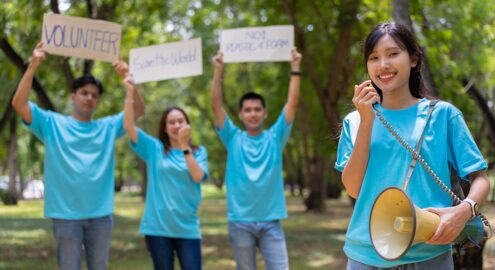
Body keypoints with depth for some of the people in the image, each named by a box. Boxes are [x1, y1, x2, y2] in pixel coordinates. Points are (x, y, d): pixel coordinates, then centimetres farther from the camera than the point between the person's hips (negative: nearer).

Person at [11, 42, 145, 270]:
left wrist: (128, 78, -8)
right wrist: (33, 66, -14)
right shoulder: (52, 123, 3)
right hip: (66, 214, -2)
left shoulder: (108, 127, 10)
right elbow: (19, 104, -7)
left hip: (101, 214, 3)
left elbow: (139, 109, 4)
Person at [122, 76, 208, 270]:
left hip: (187, 228, 0)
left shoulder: (199, 152, 6)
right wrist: (130, 93, -12)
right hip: (158, 227, 0)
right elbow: (129, 126, -6)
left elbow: (198, 176, -12)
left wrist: (184, 145, -17)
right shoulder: (154, 149, 5)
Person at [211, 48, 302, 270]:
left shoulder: (275, 138, 6)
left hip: (270, 221, 0)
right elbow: (216, 105, -3)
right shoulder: (233, 139, 5)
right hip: (240, 221, 0)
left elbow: (292, 104, -1)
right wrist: (219, 71, -11)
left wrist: (295, 69, -6)